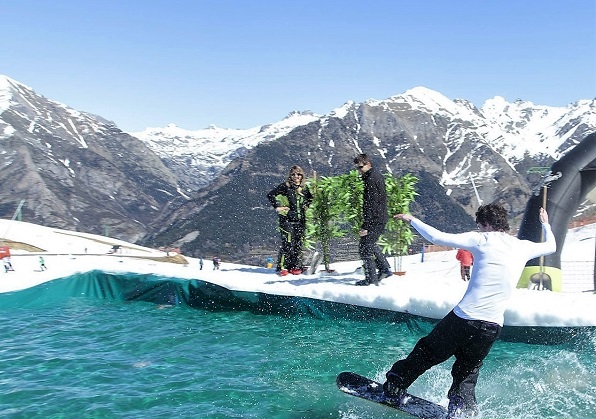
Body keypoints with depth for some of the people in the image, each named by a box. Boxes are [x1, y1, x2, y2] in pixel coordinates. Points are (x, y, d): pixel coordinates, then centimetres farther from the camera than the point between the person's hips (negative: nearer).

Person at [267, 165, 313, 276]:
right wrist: (277, 207, -8)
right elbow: (270, 195, -3)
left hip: (300, 220, 5)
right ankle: (282, 267, -6)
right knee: (287, 243, -11)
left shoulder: (304, 187, 11)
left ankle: (296, 266, 14)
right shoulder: (285, 186, -3)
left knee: (298, 244, 5)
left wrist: (306, 206, 15)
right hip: (287, 219, -5)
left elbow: (310, 198, 30)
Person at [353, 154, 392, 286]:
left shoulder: (371, 179, -18)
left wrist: (365, 226, -22)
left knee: (365, 247, -4)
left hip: (375, 220, -11)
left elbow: (371, 204, -22)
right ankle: (385, 269, 27)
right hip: (381, 219, 11)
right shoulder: (377, 175, 14)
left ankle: (371, 278, 0)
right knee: (371, 245, 24)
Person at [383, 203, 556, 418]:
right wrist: (546, 223, 49)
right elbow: (551, 246, 31)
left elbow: (438, 238, -7)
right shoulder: (523, 247, 9)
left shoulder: (482, 240, -3)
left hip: (464, 318, -4)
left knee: (426, 353, 14)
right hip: (492, 327, 4)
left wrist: (411, 220, 5)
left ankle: (394, 387, 24)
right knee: (467, 374, 20)